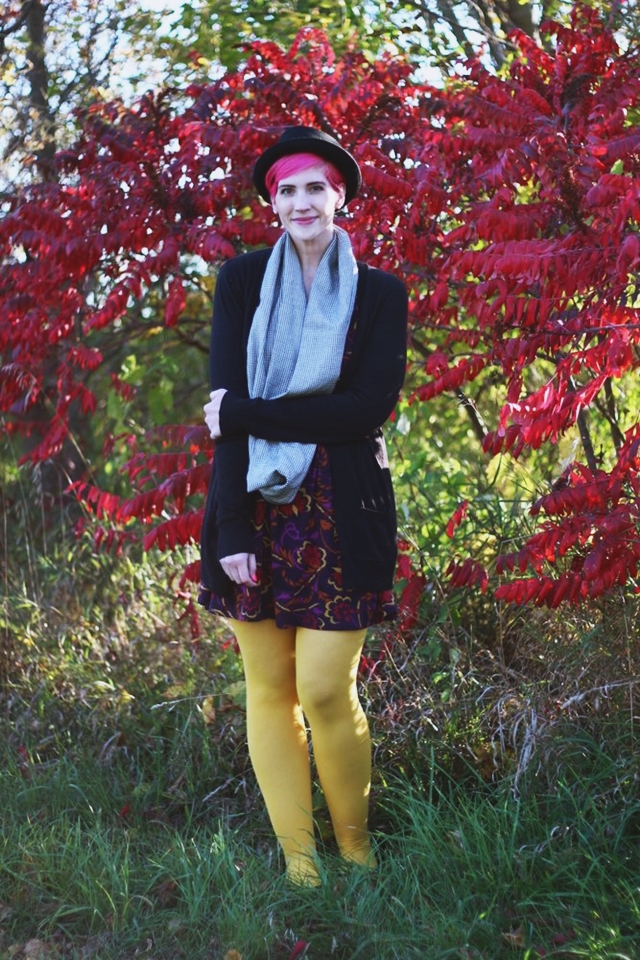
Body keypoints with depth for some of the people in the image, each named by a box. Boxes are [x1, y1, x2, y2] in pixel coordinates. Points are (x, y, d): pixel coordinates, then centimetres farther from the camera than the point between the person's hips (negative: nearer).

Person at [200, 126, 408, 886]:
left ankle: (356, 846, 17)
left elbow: (369, 407, -9)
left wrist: (242, 413, -12)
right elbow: (226, 405, -3)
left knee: (325, 690, -5)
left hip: (339, 516, -1)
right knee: (269, 688, 3)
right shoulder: (241, 281, 6)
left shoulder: (379, 294, 4)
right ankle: (296, 859, 14)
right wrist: (231, 529, -12)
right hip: (256, 509, 2)